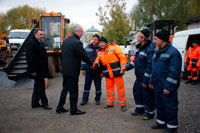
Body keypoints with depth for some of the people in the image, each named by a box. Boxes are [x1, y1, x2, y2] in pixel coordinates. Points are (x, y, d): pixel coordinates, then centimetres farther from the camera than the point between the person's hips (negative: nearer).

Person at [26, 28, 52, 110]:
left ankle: (35, 103, 26)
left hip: (41, 70, 10)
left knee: (38, 86, 15)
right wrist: (32, 71, -22)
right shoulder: (32, 43, -15)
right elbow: (30, 58, -20)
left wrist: (45, 70, 19)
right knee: (41, 87, -1)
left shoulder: (40, 43, 16)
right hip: (36, 71, -10)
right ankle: (44, 103, 10)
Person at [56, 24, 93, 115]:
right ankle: (73, 110, 14)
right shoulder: (77, 42, -18)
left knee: (65, 88, 19)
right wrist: (91, 63, 0)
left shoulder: (65, 40, 9)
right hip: (72, 71, -8)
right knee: (73, 90, 3)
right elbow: (84, 56, -15)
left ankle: (60, 107, 26)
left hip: (64, 69, 8)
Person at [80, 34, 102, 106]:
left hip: (97, 71, -2)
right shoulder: (88, 47, 6)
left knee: (98, 86, 9)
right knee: (86, 85, 8)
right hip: (88, 70, 2)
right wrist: (83, 68, 3)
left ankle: (97, 99, 24)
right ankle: (84, 99, 19)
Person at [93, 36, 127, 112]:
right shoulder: (99, 52, 12)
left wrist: (123, 68, -14)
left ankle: (123, 104, 10)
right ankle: (110, 103, 28)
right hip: (108, 74, 6)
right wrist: (96, 63, -9)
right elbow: (98, 61, 16)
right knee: (109, 88, 13)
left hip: (116, 72, -6)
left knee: (120, 88, 0)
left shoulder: (114, 47, -7)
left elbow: (122, 57, -10)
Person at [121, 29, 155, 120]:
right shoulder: (140, 47, 9)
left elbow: (150, 66, -24)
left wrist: (146, 80, -22)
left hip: (146, 79, -10)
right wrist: (127, 67, 13)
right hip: (139, 77, 10)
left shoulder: (150, 49, -22)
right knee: (137, 91, 22)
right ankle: (140, 109, 41)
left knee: (147, 96, 4)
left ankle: (149, 113, 24)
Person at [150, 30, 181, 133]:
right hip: (157, 86, 9)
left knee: (170, 107, 4)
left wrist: (168, 87, -22)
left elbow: (174, 72, -21)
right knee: (159, 105, 20)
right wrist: (152, 82, 19)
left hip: (167, 88, -9)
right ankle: (161, 122, 36)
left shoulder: (173, 52, -18)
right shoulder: (157, 51, 12)